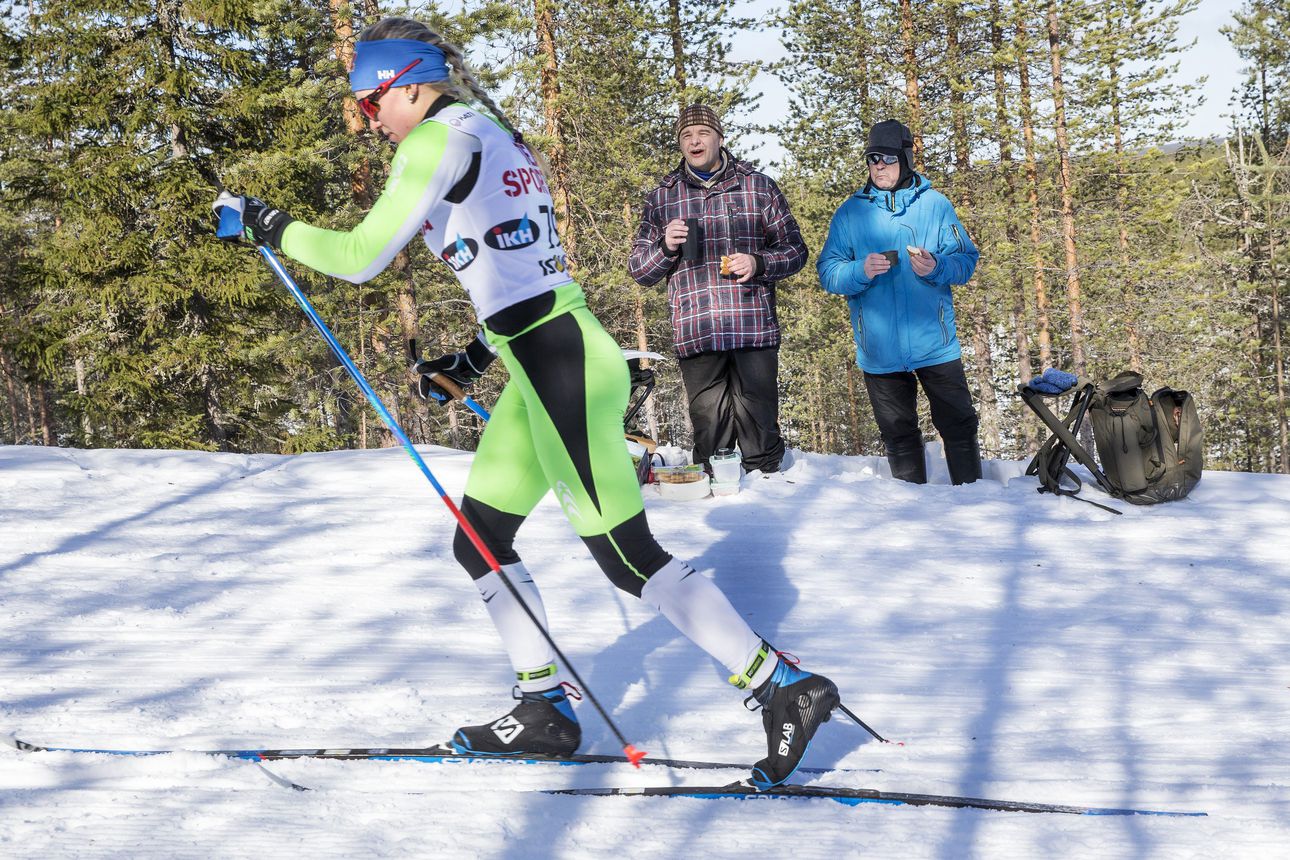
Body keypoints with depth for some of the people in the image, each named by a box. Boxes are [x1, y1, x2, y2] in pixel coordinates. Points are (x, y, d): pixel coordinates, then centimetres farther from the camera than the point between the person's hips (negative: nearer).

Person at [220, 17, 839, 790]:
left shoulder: (443, 137, -8)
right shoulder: (498, 139, 20)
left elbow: (362, 257, -11)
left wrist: (275, 228, 3)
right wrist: (474, 360, 24)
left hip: (559, 366, -10)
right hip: (552, 359, 10)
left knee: (628, 557, -6)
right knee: (478, 545, 14)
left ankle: (787, 688, -1)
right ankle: (547, 708, 22)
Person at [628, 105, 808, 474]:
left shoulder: (759, 187, 11)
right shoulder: (661, 197, 14)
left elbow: (795, 250, 13)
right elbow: (638, 269, 16)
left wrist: (759, 263, -8)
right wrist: (665, 247, -6)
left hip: (755, 330, -1)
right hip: (695, 334, 1)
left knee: (761, 431, 0)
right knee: (709, 436, 2)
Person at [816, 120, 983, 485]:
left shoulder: (935, 204, 4)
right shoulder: (850, 212, 6)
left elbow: (966, 260, 3)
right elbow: (827, 272, 2)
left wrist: (936, 267, -18)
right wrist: (861, 271, -18)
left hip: (935, 344, -1)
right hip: (880, 350, 1)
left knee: (959, 427, 2)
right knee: (898, 436, 10)